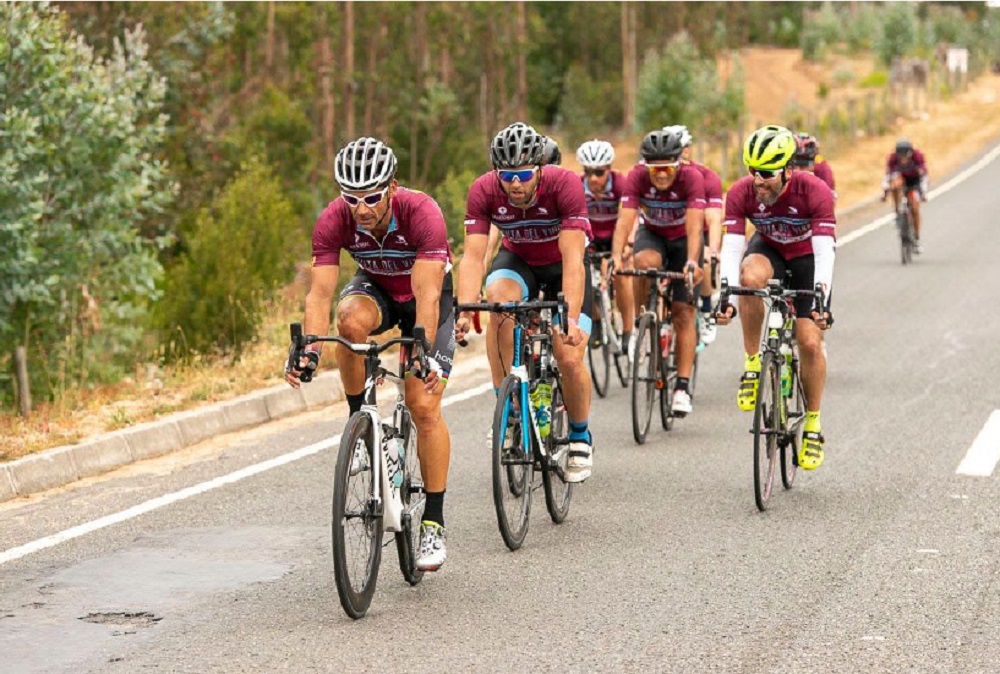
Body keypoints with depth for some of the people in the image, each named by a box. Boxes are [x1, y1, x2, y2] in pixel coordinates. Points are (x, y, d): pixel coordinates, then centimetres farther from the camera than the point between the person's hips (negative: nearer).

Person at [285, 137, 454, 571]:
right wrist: (310, 350, -45)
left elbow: (426, 295, -40)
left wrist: (424, 352, -53)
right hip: (375, 286, 2)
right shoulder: (333, 221, -27)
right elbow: (319, 294, -30)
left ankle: (434, 523, -3)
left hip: (427, 295, -2)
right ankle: (358, 420, -12)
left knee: (425, 407, -13)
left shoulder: (421, 213, -35)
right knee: (351, 320, -36)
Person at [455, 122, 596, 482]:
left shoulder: (565, 184, -33)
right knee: (498, 297, -34)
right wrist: (464, 313, -45)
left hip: (561, 268, -2)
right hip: (517, 260, 2)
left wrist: (571, 318, -49)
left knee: (570, 359, -16)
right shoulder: (484, 190, -26)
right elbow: (472, 257, -30)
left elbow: (573, 260, -38)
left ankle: (580, 437, 14)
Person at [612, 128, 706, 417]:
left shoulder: (691, 177, -30)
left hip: (683, 240, -1)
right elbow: (625, 220, -34)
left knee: (683, 312, -10)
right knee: (645, 262, -36)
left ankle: (683, 387, -8)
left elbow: (695, 226, -39)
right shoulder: (637, 177, -26)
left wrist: (692, 262, -55)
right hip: (651, 234, 1)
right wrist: (616, 258, -51)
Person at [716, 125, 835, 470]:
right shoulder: (741, 193, -26)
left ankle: (813, 426, 8)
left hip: (807, 257, -1)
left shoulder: (814, 191, -32)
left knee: (810, 341, -11)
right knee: (751, 276, -36)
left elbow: (824, 251, -37)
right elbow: (731, 248, -31)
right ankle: (752, 366, -20)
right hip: (768, 249, 1)